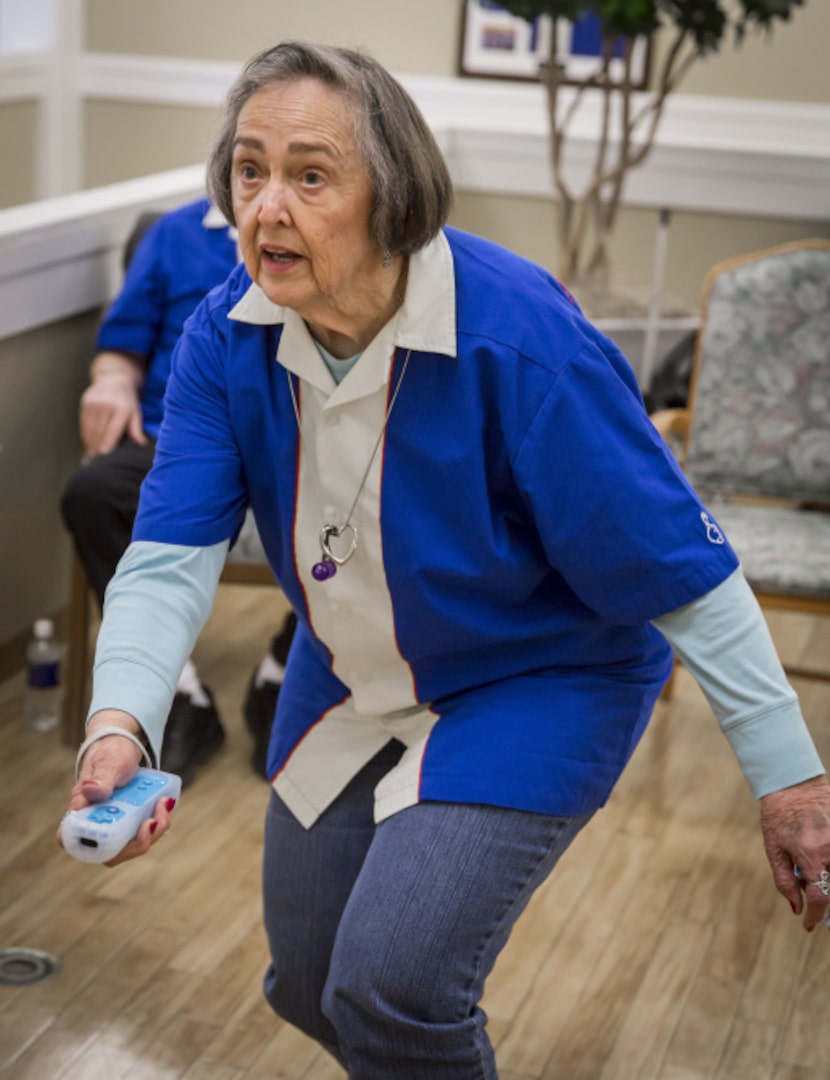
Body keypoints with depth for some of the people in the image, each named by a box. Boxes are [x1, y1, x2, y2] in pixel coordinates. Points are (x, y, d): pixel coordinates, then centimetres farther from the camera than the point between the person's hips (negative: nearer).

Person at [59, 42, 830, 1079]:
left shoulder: (521, 341, -30)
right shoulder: (227, 339, -14)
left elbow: (677, 567, -25)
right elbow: (171, 552, -21)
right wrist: (119, 724, -40)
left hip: (536, 686, -5)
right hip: (347, 682, 6)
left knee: (391, 988, -20)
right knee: (306, 986, 17)